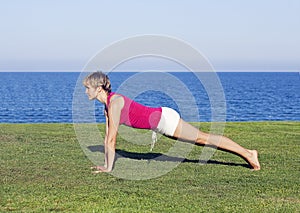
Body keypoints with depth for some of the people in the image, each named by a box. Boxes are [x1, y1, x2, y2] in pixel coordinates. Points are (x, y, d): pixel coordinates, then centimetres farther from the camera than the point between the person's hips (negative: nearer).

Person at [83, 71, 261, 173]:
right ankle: (246, 153, 22)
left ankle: (247, 153, 3)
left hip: (165, 119, -8)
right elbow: (108, 137, 13)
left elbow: (112, 139, -22)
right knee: (201, 140, 14)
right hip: (160, 122, 8)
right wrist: (106, 163, 12)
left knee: (203, 138, -3)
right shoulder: (107, 105, 6)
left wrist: (109, 168, -18)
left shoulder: (115, 103, -22)